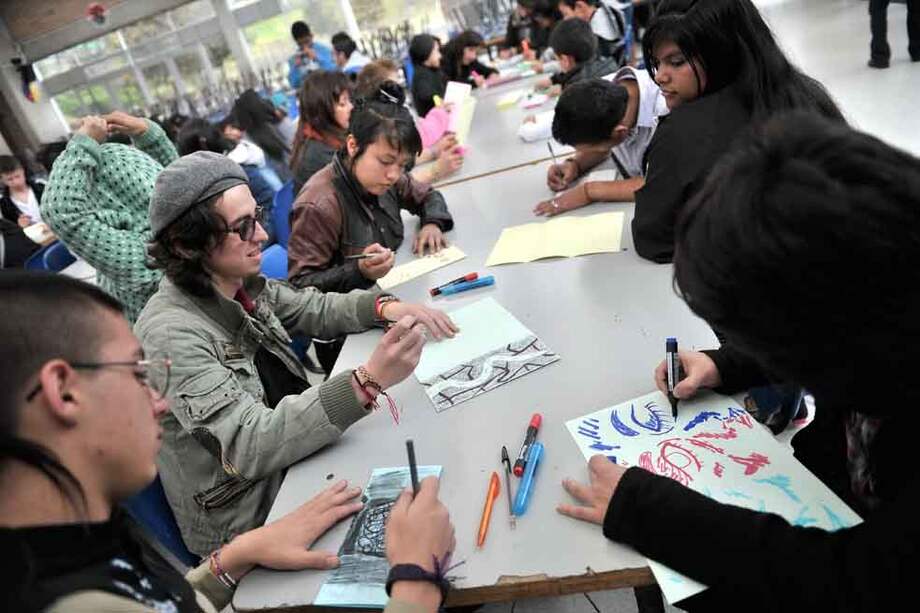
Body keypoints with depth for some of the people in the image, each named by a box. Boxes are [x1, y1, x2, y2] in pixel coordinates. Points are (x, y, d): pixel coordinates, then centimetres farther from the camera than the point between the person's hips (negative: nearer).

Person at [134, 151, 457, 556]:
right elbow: (250, 446, -32)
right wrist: (367, 381, -43)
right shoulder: (170, 333, -26)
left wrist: (385, 306, -7)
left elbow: (314, 310, 13)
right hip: (250, 522, -7)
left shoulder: (242, 284, -3)